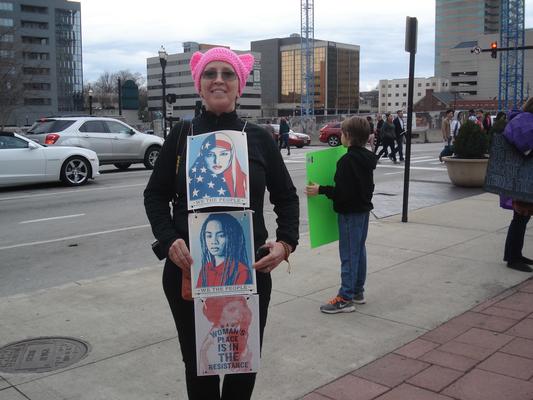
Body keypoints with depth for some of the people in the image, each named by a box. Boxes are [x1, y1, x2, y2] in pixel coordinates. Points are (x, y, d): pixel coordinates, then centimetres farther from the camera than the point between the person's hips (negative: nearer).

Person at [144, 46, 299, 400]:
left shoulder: (259, 138, 2)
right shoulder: (182, 134, 2)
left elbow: (286, 196, 8)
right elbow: (156, 195, 4)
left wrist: (286, 242, -8)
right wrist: (169, 241, -13)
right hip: (187, 269, 0)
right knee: (198, 363, 10)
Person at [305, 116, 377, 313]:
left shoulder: (347, 160, -22)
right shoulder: (366, 158, 7)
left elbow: (342, 192, -25)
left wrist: (321, 190, -18)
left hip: (350, 213, -9)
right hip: (364, 209, 10)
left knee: (348, 254, -5)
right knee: (359, 250, 16)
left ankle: (345, 298, 0)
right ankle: (358, 291, 26)